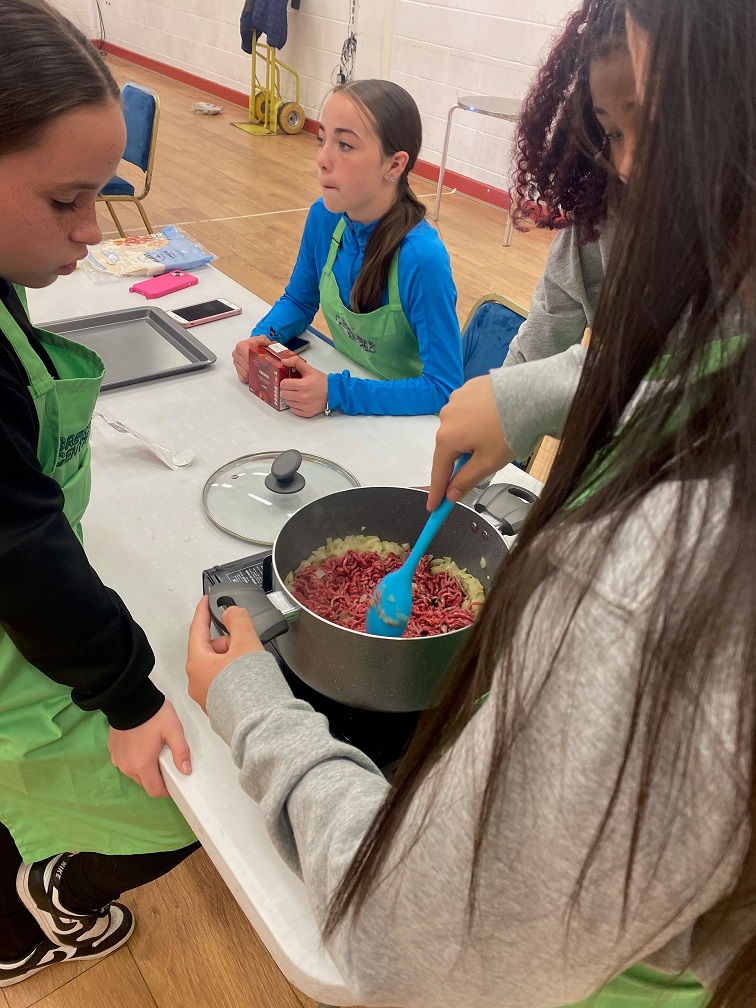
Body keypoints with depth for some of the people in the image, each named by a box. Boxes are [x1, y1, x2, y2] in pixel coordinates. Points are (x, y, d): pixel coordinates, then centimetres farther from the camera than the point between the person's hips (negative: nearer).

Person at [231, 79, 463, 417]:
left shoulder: (422, 259, -26)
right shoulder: (324, 217, -7)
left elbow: (444, 388, -24)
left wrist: (336, 392, -28)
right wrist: (262, 337, -9)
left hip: (403, 418, -6)